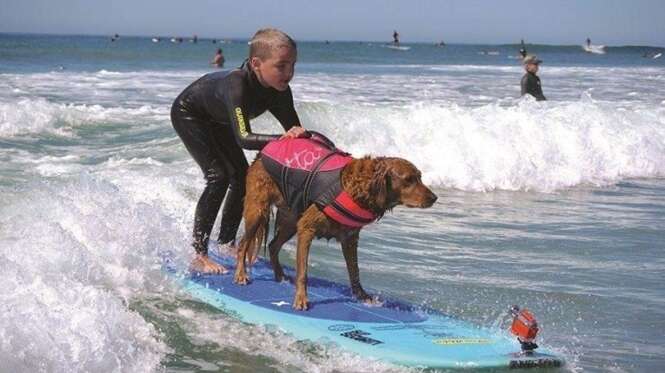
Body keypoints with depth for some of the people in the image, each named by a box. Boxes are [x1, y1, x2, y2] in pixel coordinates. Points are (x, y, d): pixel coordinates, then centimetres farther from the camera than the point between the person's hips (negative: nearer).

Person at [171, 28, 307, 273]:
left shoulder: (279, 91, -24)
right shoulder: (237, 85, -44)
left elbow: (295, 129, -22)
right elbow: (243, 138, -54)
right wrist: (284, 139, -66)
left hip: (216, 119, 8)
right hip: (187, 113, -8)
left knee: (242, 176, 6)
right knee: (218, 176, -20)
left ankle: (226, 242, 24)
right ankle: (199, 256, -17)